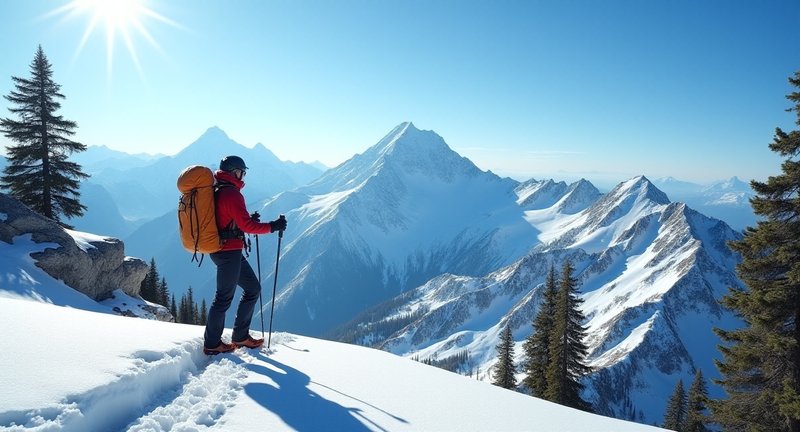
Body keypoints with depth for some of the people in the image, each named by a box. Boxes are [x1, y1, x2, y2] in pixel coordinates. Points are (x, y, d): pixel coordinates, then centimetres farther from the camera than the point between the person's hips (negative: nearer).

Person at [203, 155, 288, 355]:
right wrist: (272, 226, -14)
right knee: (224, 297, 2)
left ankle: (240, 336, 22)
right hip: (229, 251, -10)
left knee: (253, 288, 15)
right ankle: (212, 344, 16)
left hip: (220, 250, 10)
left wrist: (250, 220, 16)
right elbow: (246, 225, -21)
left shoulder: (216, 190, 15)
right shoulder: (231, 193, -16)